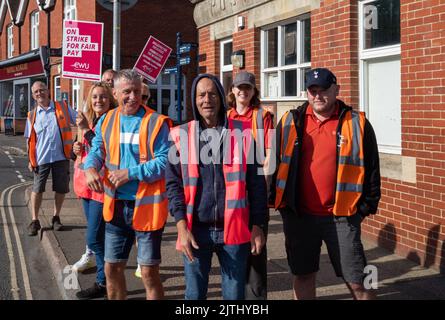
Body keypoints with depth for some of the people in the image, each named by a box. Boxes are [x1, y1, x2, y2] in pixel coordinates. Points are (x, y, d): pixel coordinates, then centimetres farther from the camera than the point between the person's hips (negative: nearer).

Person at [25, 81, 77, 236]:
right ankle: (35, 221, 16)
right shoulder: (32, 115, 6)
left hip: (61, 156, 0)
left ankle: (56, 217, 26)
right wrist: (30, 160, 3)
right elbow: (30, 140, 9)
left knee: (61, 189, 7)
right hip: (41, 158, 0)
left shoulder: (63, 108, 2)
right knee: (37, 189, 4)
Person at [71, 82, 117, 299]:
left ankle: (104, 282, 4)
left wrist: (86, 130, -23)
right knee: (95, 234, 19)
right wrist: (77, 149, 2)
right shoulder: (89, 120, 12)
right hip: (86, 183, 8)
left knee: (95, 237, -7)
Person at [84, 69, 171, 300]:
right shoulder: (106, 121, 8)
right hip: (116, 205, 5)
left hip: (146, 205, -5)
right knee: (112, 268, 15)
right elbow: (97, 150, 10)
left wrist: (130, 173, -20)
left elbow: (164, 162, -14)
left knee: (149, 272, 2)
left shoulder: (156, 122, -9)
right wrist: (90, 168, -13)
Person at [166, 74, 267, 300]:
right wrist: (181, 226, -9)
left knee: (234, 294, 9)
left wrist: (257, 225, 0)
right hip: (195, 230, 1)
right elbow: (173, 183, 0)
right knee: (194, 294, 11)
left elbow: (256, 182, 4)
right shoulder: (181, 135, 3)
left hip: (233, 229, 0)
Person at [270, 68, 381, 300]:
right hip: (299, 216, 2)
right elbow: (274, 163, 10)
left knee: (356, 281, 2)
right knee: (303, 275, 13)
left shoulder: (357, 124, 0)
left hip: (342, 218, -2)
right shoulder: (290, 122, 5)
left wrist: (367, 207, 1)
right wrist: (278, 202, 6)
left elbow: (371, 169, 3)